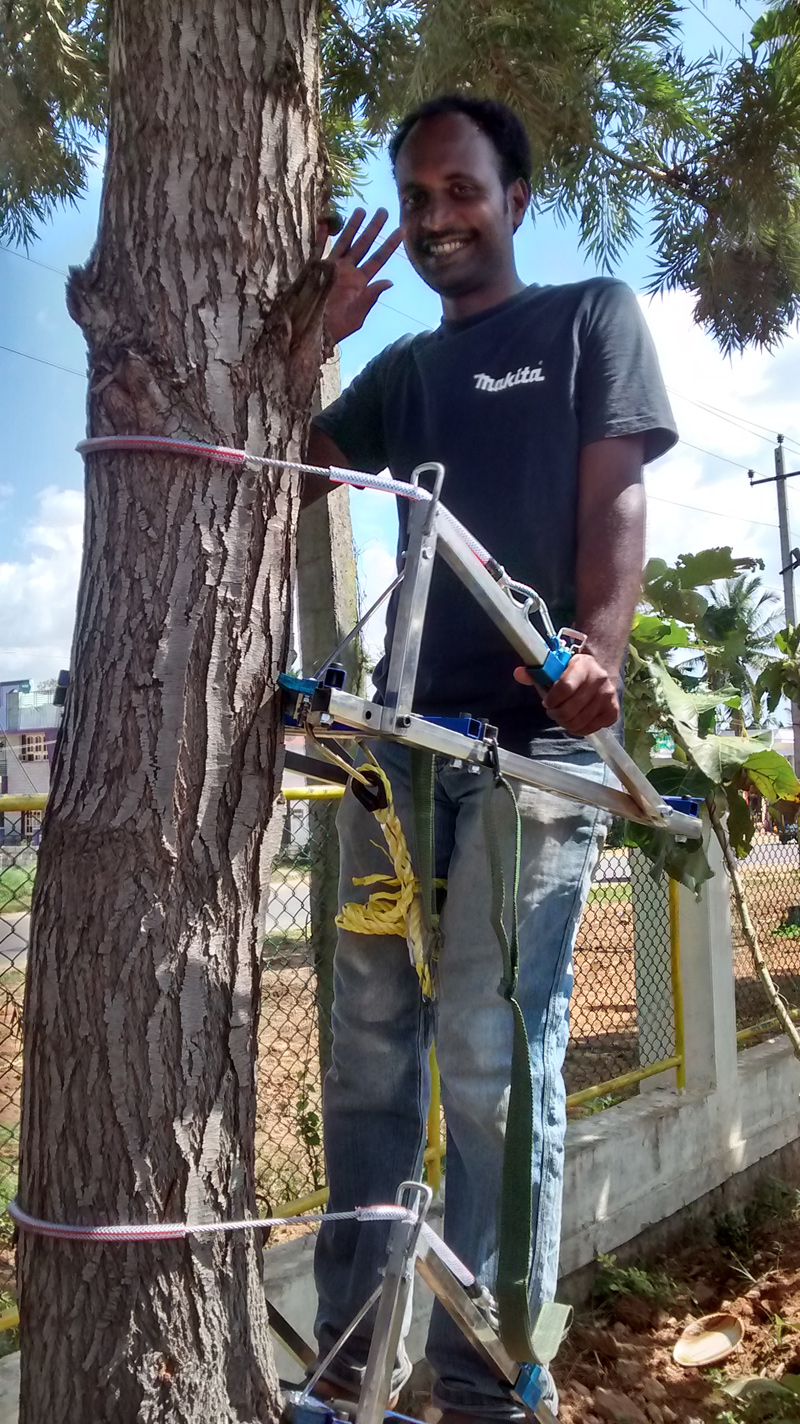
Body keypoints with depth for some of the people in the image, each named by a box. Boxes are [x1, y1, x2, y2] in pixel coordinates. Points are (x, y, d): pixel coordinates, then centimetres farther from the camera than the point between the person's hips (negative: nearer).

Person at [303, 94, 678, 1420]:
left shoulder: (593, 315, 10)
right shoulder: (400, 371, 22)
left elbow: (614, 500, -2)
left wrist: (602, 643, -20)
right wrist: (309, 336, 5)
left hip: (537, 732, -5)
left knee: (492, 1059, -9)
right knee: (368, 1049, 7)